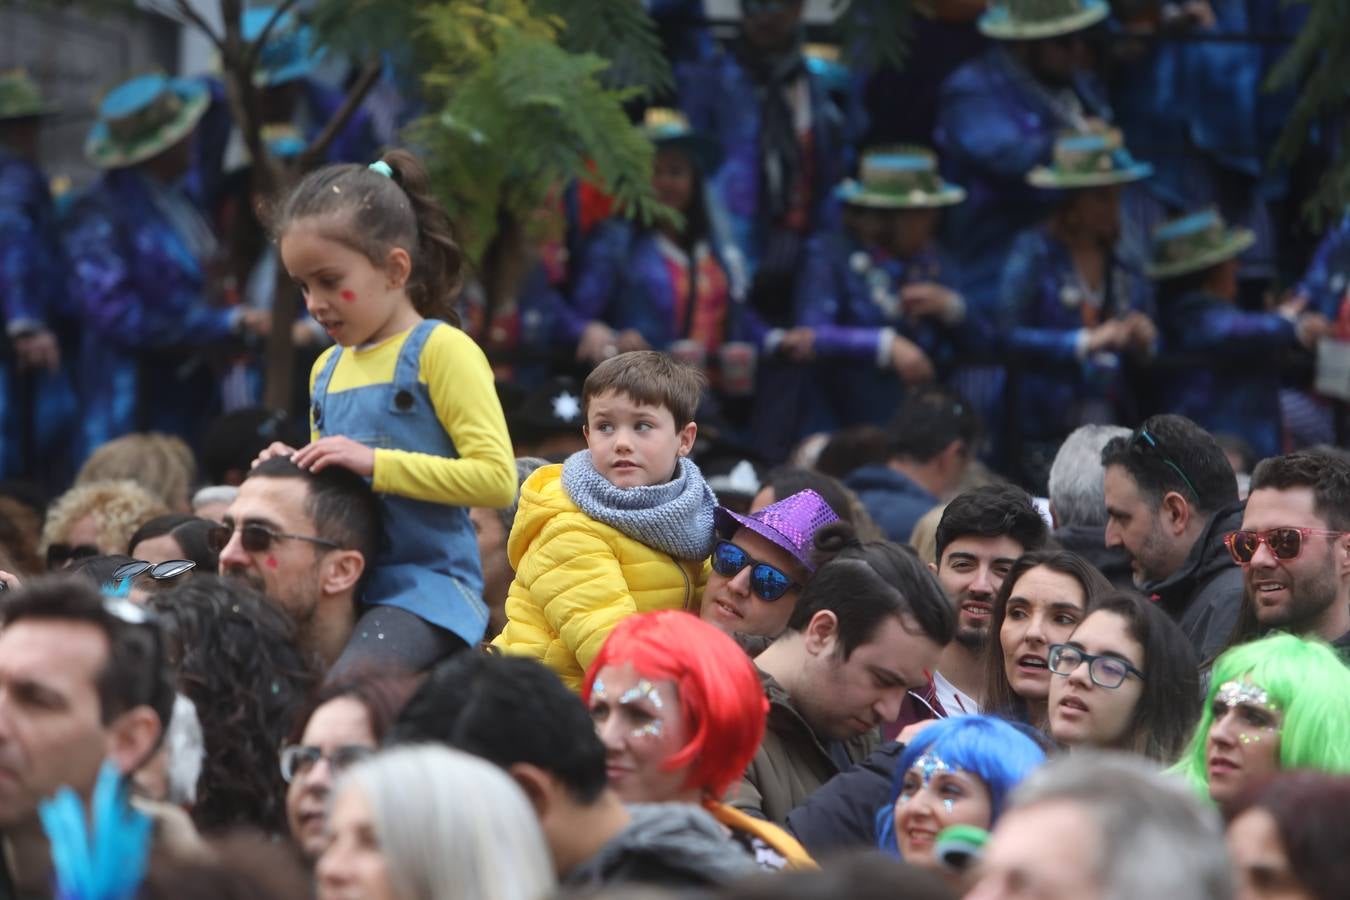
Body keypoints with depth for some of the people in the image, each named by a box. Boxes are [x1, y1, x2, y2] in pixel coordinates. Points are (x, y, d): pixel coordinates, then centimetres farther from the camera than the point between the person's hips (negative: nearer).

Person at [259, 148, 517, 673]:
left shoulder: (440, 351, -5)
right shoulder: (327, 369, 18)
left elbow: (496, 478, -15)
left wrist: (375, 462, -18)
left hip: (424, 589, -8)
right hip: (344, 591, 8)